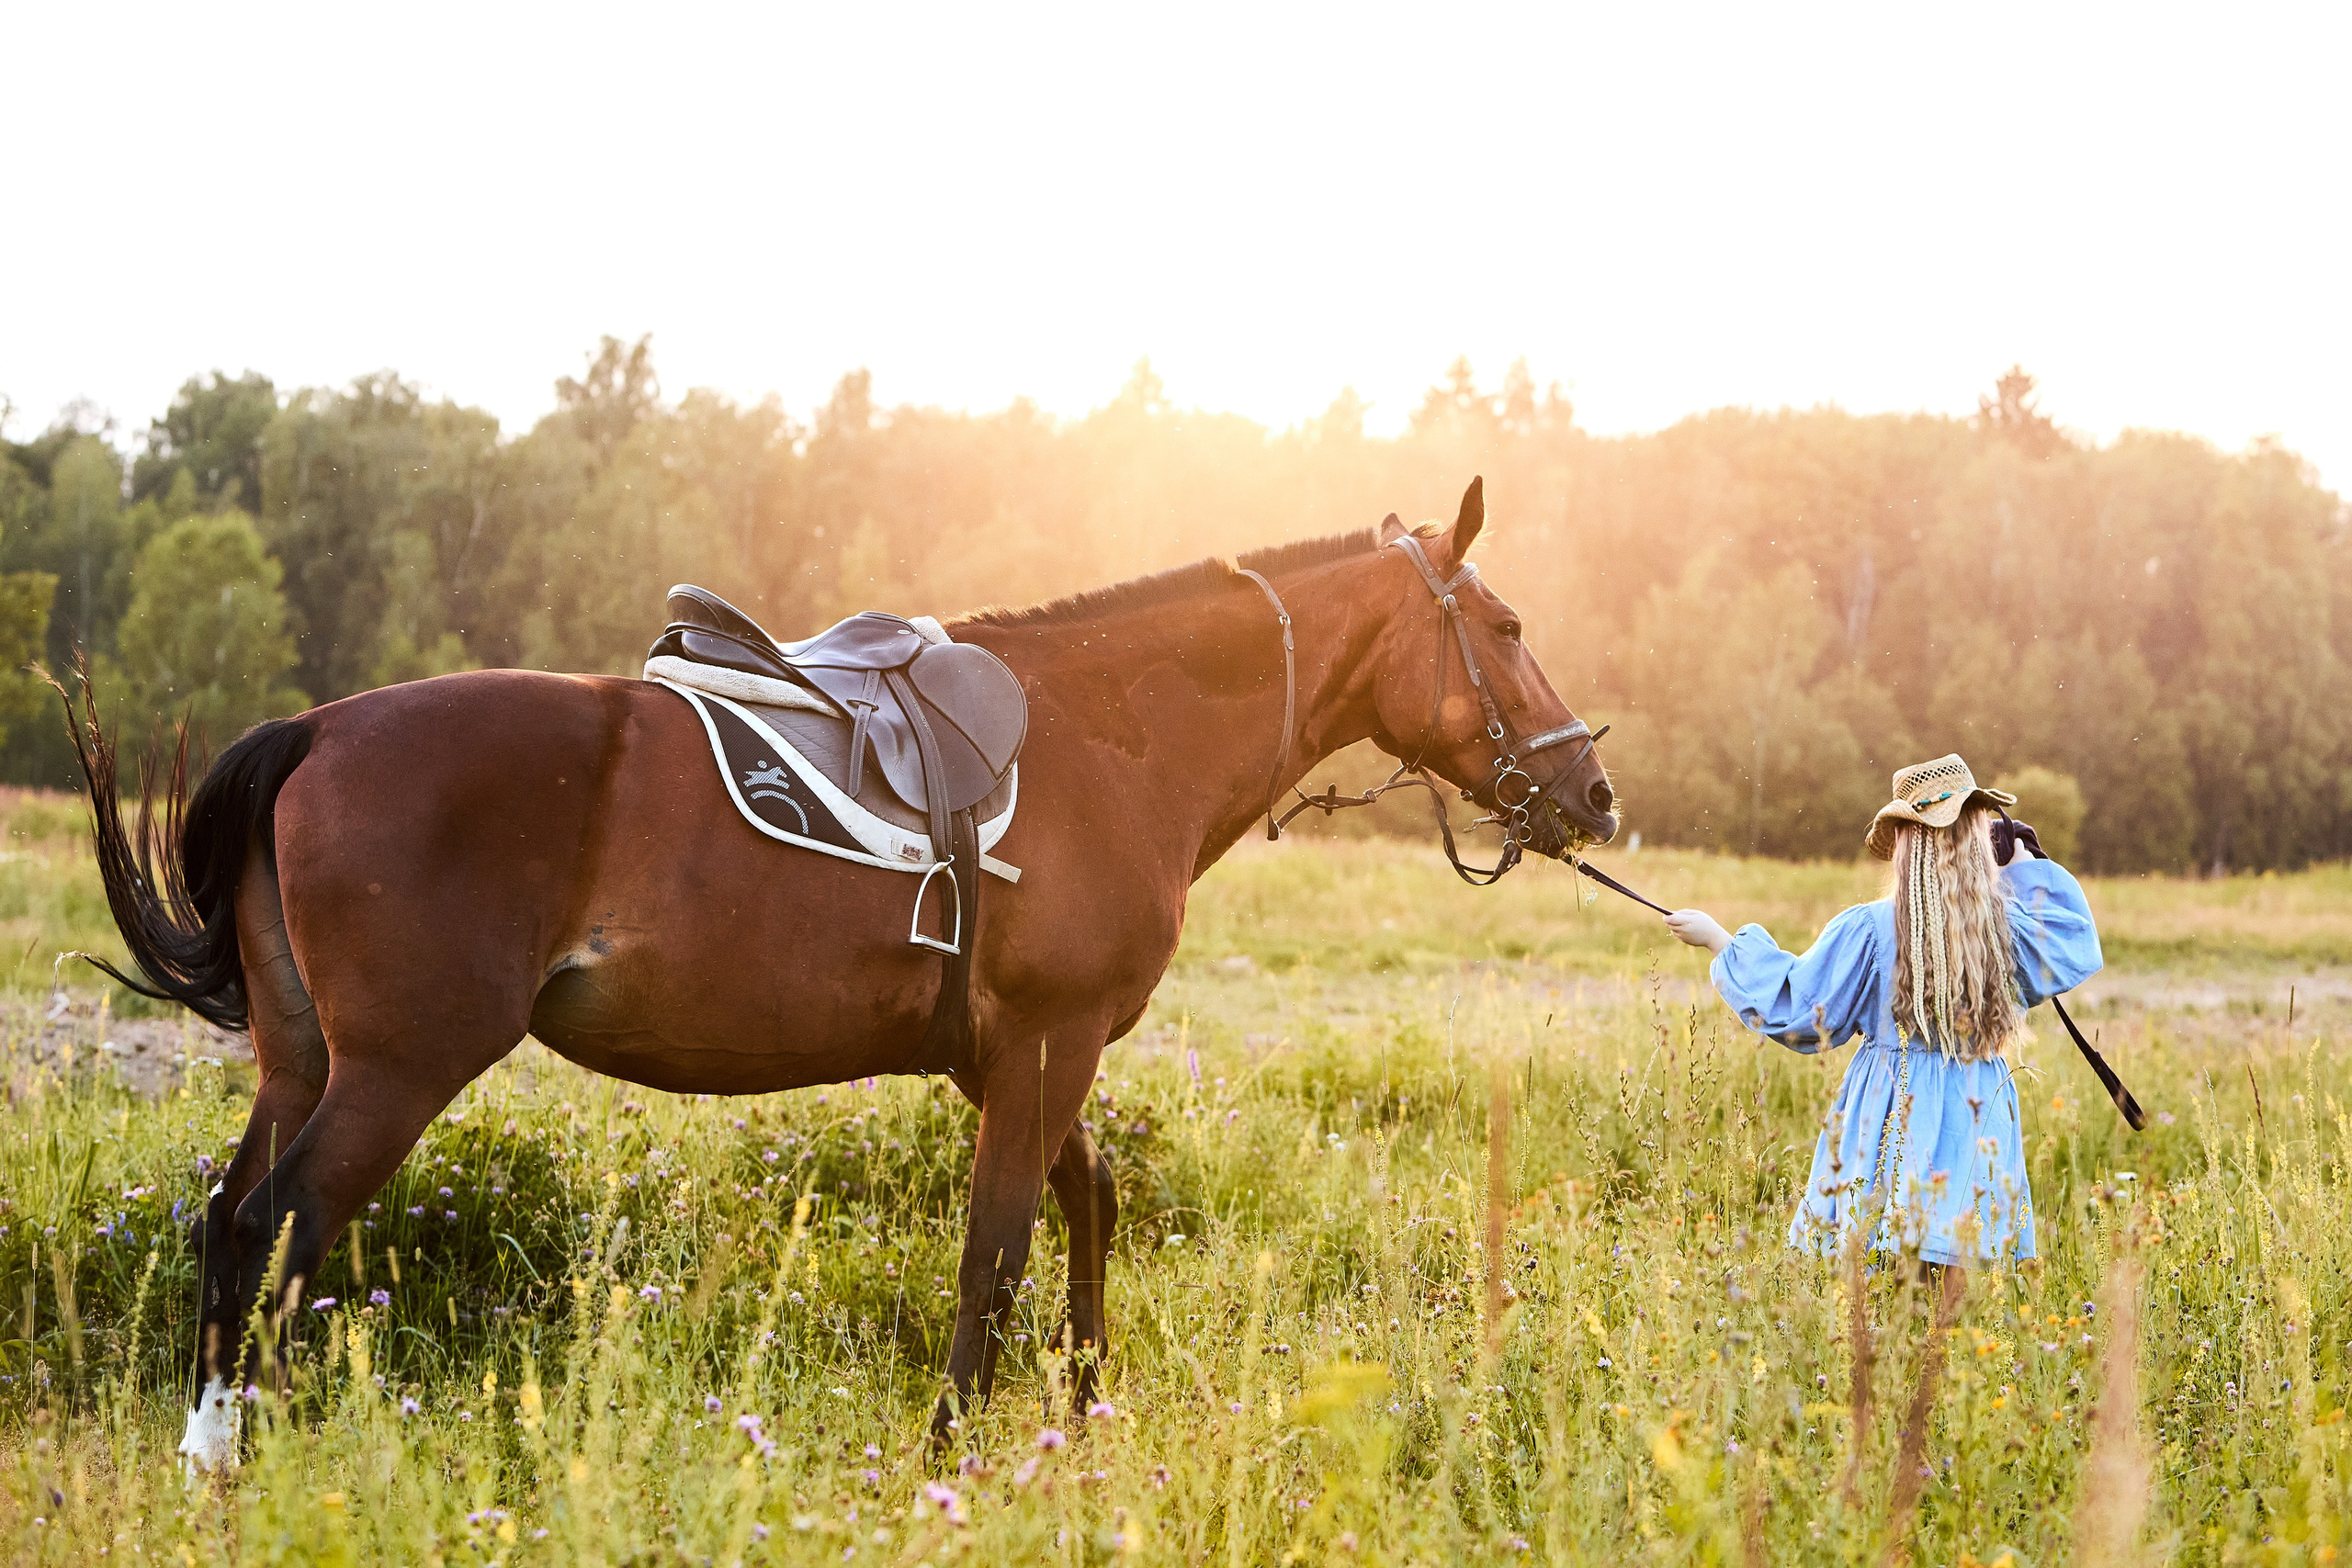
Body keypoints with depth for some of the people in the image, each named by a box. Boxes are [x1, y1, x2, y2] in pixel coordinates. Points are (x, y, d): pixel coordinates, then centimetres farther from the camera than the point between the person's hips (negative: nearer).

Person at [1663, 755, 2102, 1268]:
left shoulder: (1868, 930, -9)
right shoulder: (2010, 927, -4)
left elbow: (1794, 1008, -1)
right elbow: (2077, 949, 17)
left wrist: (1718, 939, 10)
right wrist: (2025, 868, 18)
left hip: (1891, 1118, -2)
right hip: (1978, 1123, 2)